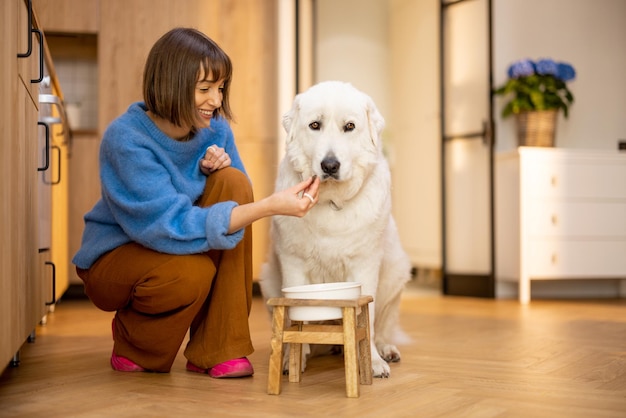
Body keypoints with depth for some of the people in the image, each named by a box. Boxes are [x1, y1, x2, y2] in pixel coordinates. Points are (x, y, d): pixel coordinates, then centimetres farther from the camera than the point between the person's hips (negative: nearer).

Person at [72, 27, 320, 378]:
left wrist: (219, 168, -22)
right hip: (115, 257, -6)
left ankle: (218, 348, -16)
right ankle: (133, 345, 0)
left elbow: (238, 195, 2)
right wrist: (270, 206, -43)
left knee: (232, 182, -21)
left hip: (185, 245, 6)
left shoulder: (215, 127, -8)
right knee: (190, 271, -38)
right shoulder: (125, 139, -26)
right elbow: (173, 224, -35)